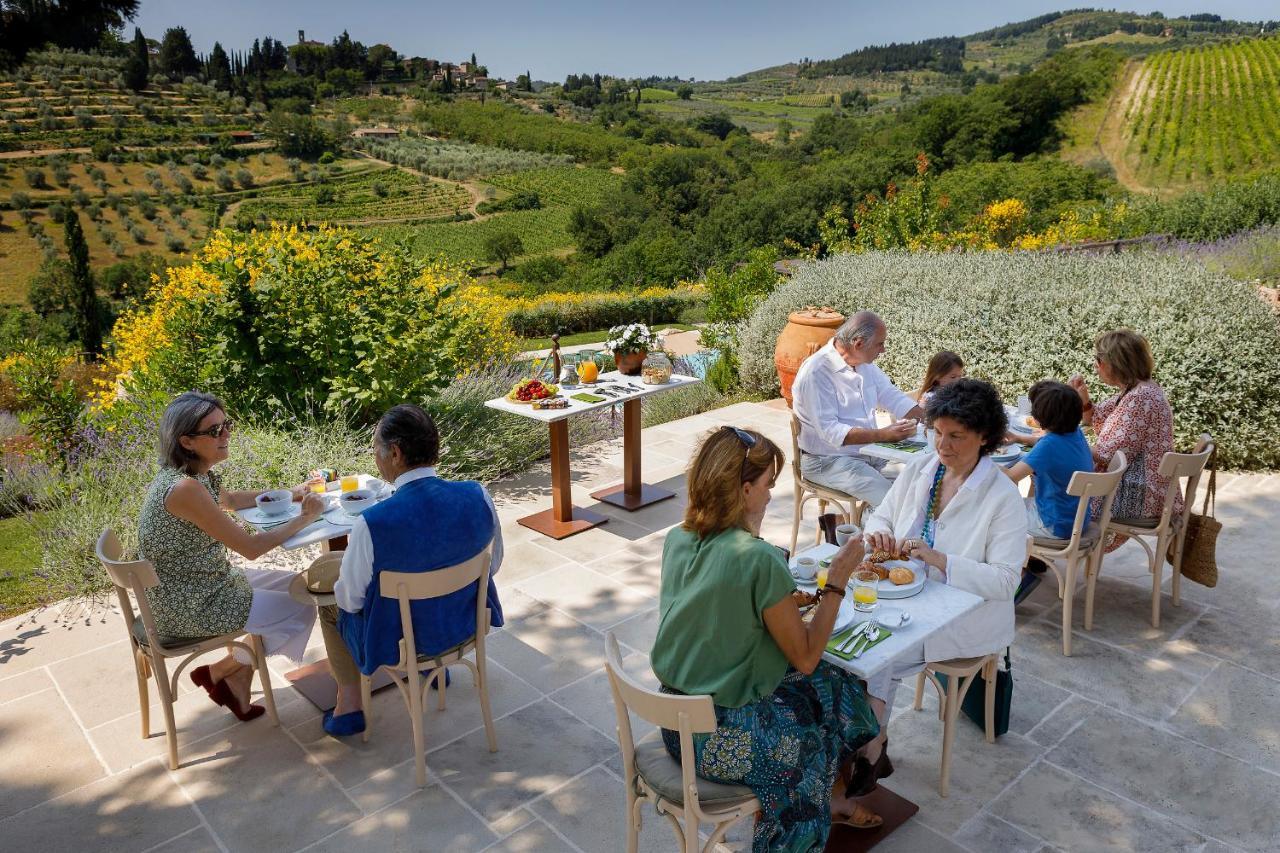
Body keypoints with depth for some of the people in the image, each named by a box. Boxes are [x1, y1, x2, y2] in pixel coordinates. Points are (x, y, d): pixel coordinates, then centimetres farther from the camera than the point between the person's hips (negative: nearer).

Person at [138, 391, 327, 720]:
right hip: (188, 607, -9)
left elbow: (231, 499, 21)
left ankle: (239, 681, 21)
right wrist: (304, 518, -18)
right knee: (300, 613, -2)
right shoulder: (184, 488, -29)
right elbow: (250, 547, -26)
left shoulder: (196, 473, -1)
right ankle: (219, 671, 17)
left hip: (204, 582, 9)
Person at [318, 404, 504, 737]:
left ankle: (350, 702, 33)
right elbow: (493, 563, -3)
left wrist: (342, 589, 9)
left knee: (333, 602, 26)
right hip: (467, 621, 4)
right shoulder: (478, 496, -21)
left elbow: (351, 600, -15)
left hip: (402, 639, -4)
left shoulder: (372, 523, -32)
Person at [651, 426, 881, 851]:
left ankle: (834, 797, 41)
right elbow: (805, 658, -14)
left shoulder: (677, 539, -3)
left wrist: (785, 603, 7)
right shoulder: (760, 560, -25)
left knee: (825, 683, 23)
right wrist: (838, 580, -9)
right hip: (724, 738, -7)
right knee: (838, 693, 19)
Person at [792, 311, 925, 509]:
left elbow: (891, 396, 13)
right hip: (828, 461, -9)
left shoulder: (864, 364, 8)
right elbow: (829, 431, -26)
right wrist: (882, 434, -31)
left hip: (869, 451, 9)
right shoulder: (816, 372, -20)